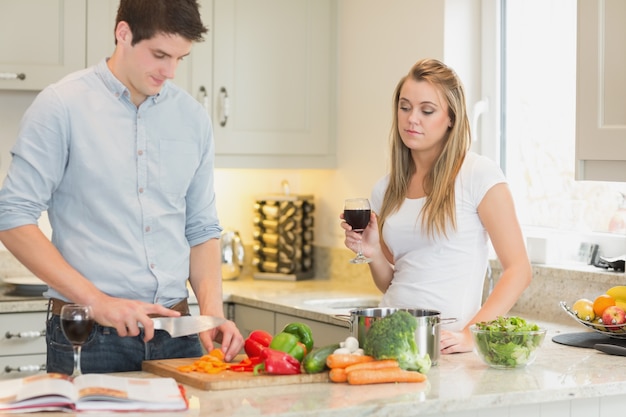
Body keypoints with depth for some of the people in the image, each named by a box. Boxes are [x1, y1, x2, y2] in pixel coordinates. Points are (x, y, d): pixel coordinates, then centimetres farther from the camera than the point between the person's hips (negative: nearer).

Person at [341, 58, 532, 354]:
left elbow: (518, 270, -7)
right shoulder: (385, 190, 13)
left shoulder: (479, 174, -4)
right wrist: (373, 252, 0)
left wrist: (471, 334, -15)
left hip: (445, 343, -5)